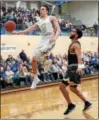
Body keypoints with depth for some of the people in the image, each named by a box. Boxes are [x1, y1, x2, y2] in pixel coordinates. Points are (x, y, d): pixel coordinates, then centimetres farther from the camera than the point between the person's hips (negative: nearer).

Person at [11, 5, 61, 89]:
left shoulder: (52, 18, 5)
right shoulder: (39, 23, 22)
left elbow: (58, 29, -7)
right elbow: (29, 30, 20)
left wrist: (55, 37, -27)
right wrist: (17, 33, 13)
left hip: (50, 39, -7)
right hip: (43, 40, 7)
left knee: (42, 51, -41)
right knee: (33, 60, 4)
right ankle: (35, 78, 17)